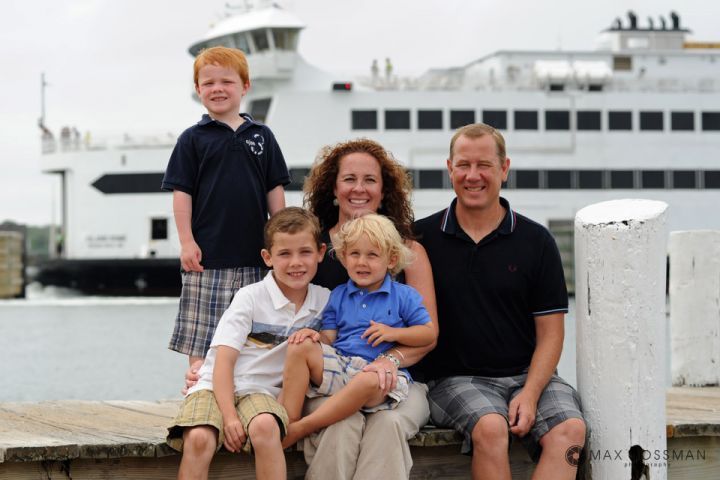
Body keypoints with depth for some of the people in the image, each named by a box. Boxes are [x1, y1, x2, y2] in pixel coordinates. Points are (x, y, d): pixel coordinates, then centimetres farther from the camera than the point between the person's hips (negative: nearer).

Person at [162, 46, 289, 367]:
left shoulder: (261, 136, 10)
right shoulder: (193, 139, 3)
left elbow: (274, 190, 11)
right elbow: (182, 192, -1)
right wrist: (187, 242, -8)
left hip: (253, 255, 3)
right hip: (207, 256, -3)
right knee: (201, 339, -2)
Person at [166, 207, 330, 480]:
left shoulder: (324, 300, 7)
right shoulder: (251, 298, -5)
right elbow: (223, 360, -9)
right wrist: (229, 417, -20)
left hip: (261, 391, 2)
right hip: (217, 386, -2)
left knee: (265, 426, -36)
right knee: (198, 439, -33)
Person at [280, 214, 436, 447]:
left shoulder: (404, 296, 8)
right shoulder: (339, 296, 19)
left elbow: (429, 334, 5)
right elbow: (329, 338, 14)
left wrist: (394, 333, -9)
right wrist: (315, 335, -9)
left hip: (380, 371, -4)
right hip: (338, 365, 4)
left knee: (369, 381, -41)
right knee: (300, 347, -19)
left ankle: (300, 428, -34)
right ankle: (289, 419, -24)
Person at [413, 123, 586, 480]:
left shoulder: (536, 241, 7)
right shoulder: (422, 238, 6)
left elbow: (550, 333, 5)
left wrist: (529, 394, -9)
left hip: (528, 374, 2)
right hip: (454, 379, -1)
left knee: (569, 429, -28)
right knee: (490, 427, -33)